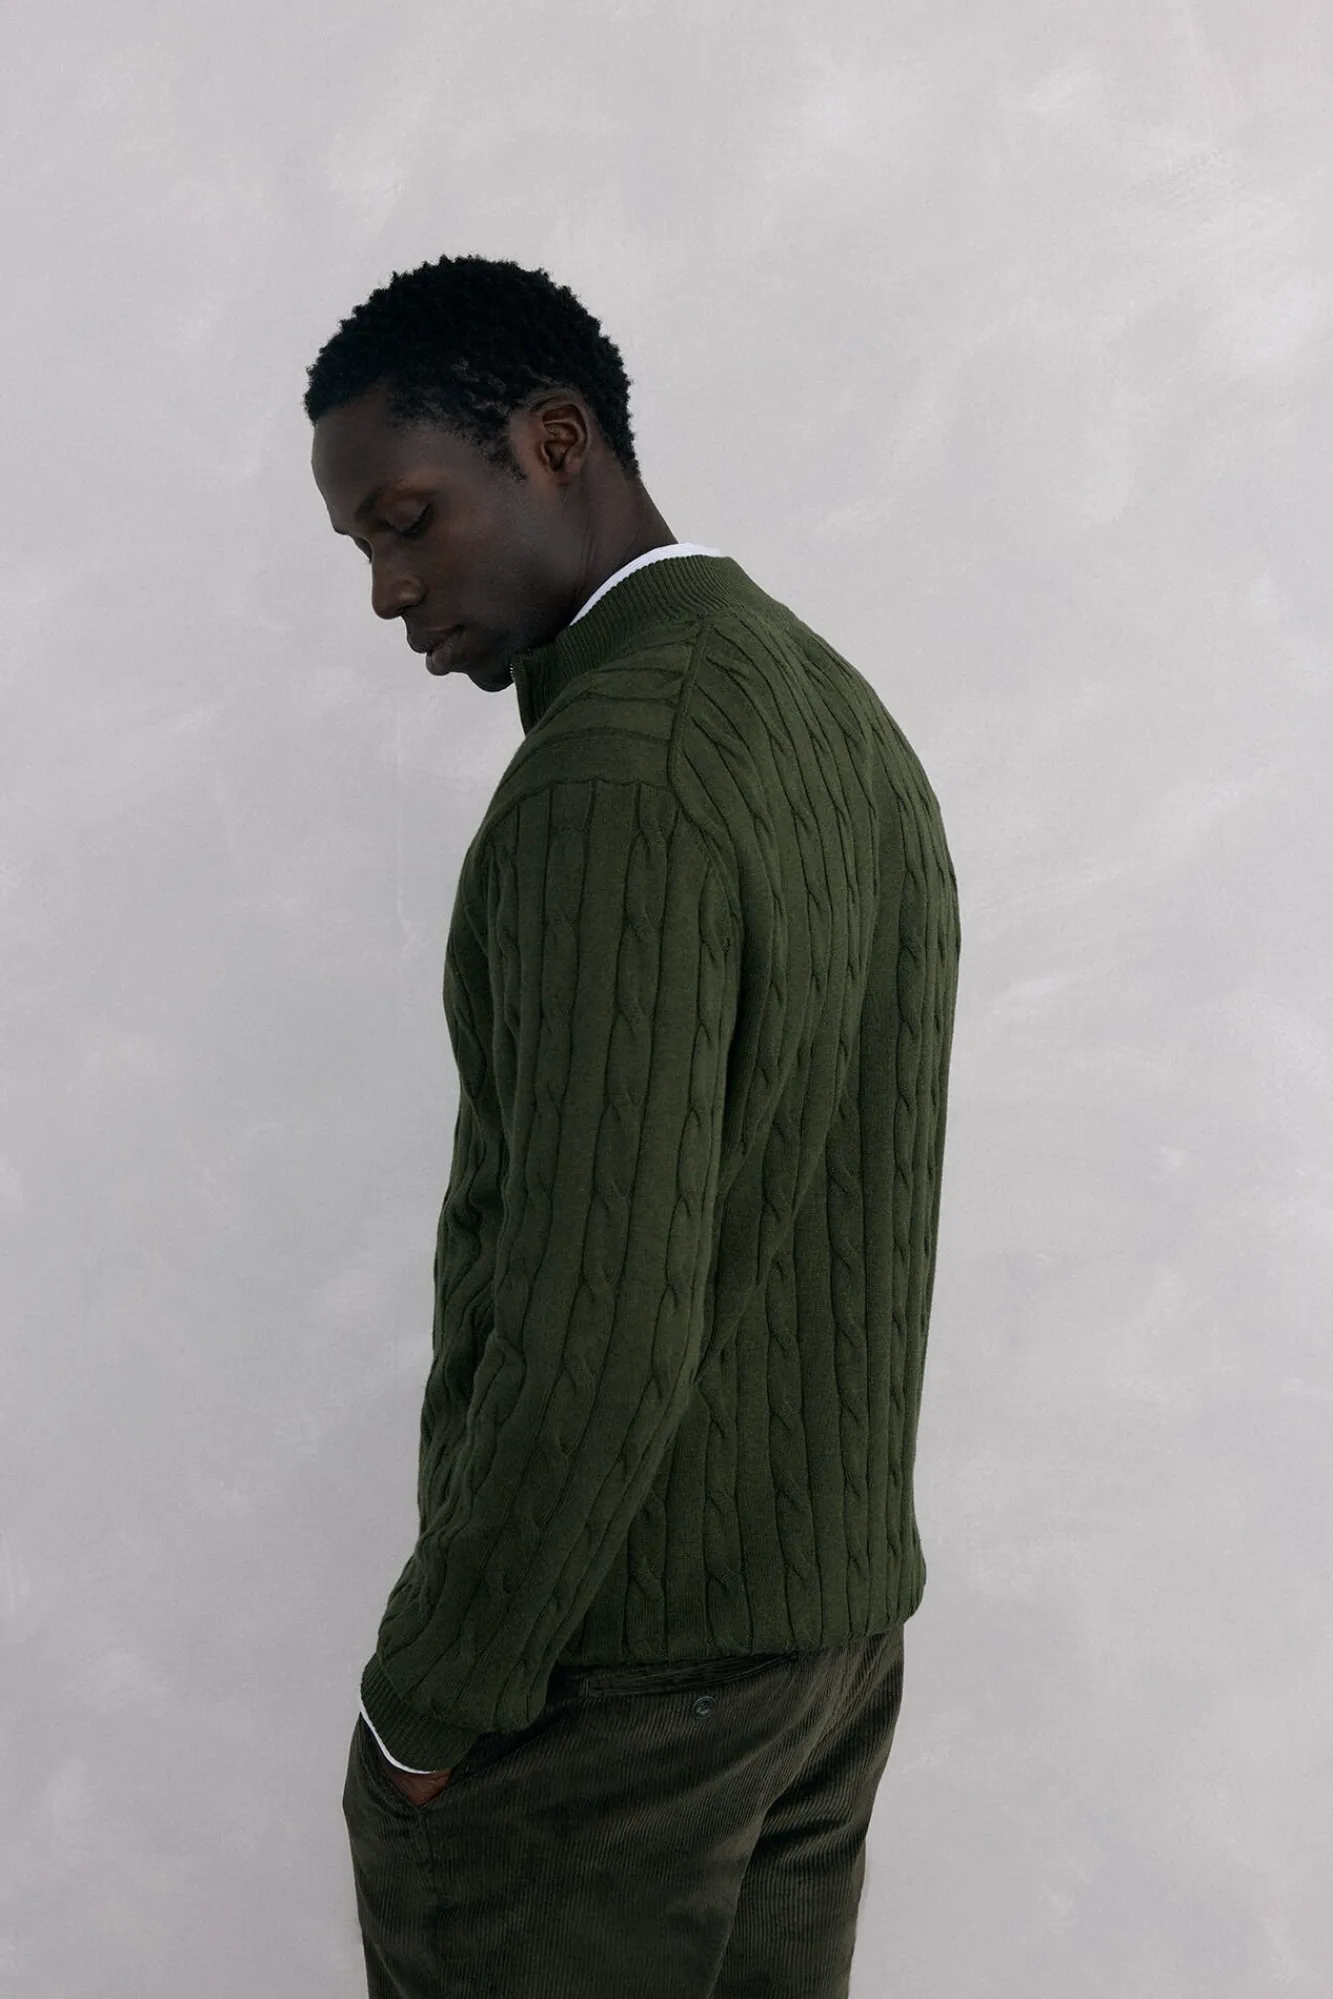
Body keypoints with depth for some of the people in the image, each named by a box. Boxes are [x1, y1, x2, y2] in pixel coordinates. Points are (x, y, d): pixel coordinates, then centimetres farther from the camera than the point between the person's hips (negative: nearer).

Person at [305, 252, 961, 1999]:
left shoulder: (610, 776, -21)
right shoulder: (844, 714, 9)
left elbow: (597, 1328, -26)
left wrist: (426, 1703, -14)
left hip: (616, 1665, -9)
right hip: (846, 1606, 9)